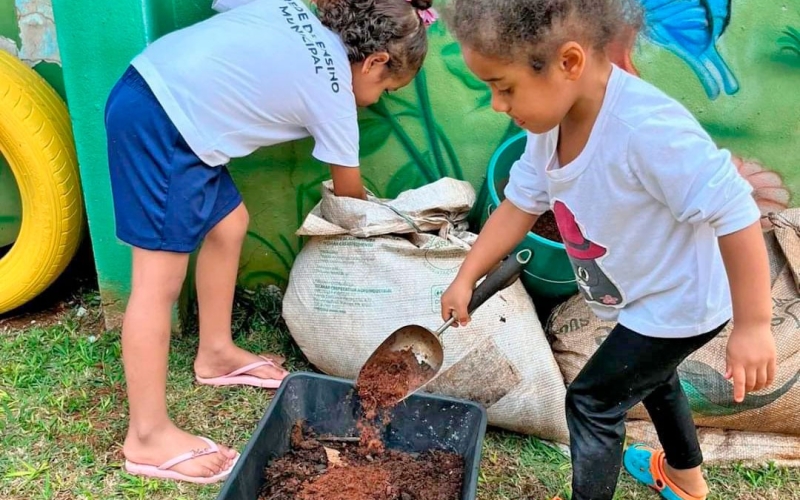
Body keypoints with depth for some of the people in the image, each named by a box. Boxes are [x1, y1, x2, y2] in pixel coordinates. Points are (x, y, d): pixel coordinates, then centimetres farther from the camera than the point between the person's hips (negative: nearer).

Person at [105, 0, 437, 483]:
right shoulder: (332, 93, -3)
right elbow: (350, 196, 10)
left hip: (148, 90, 10)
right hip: (158, 121, -10)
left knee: (229, 222, 17)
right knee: (161, 279, -6)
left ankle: (216, 353, 32)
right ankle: (148, 436, 4)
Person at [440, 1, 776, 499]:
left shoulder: (647, 128, -40)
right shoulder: (552, 118, -14)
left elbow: (735, 214, -35)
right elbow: (519, 205, -3)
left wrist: (753, 326, -29)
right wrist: (465, 279, -5)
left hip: (680, 304, -9)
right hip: (647, 297, 9)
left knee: (592, 402, 2)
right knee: (650, 376, 31)